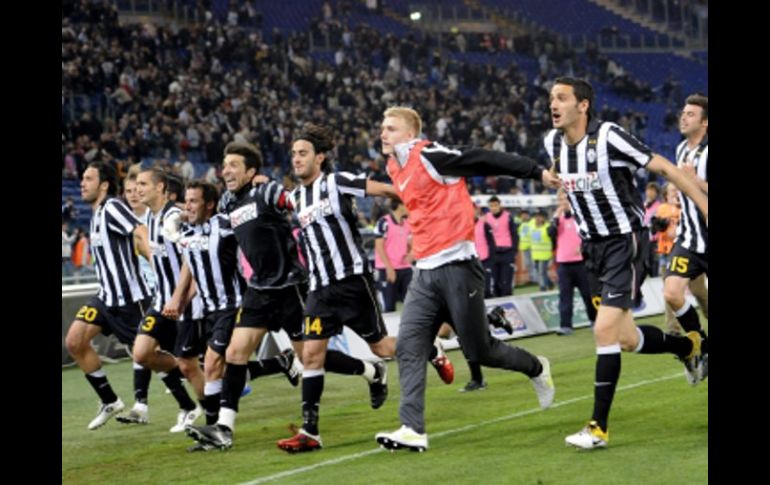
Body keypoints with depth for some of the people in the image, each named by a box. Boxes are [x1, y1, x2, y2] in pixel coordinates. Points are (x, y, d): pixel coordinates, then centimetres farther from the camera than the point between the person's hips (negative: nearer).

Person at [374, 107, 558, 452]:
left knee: (479, 352, 1)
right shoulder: (395, 168, 12)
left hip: (456, 266, -8)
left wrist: (538, 172, -17)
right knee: (408, 348, -7)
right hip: (426, 271, 8)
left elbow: (488, 162, -15)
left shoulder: (429, 157, -13)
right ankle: (412, 430, -11)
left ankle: (537, 369, 28)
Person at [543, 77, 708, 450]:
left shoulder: (608, 137, -21)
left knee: (605, 330, -16)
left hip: (625, 240, -7)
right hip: (593, 246, 7)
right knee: (627, 340, 10)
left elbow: (664, 169, -15)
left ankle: (599, 428, -11)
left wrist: (704, 206, -14)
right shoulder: (552, 142, -1)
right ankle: (690, 346, 40)